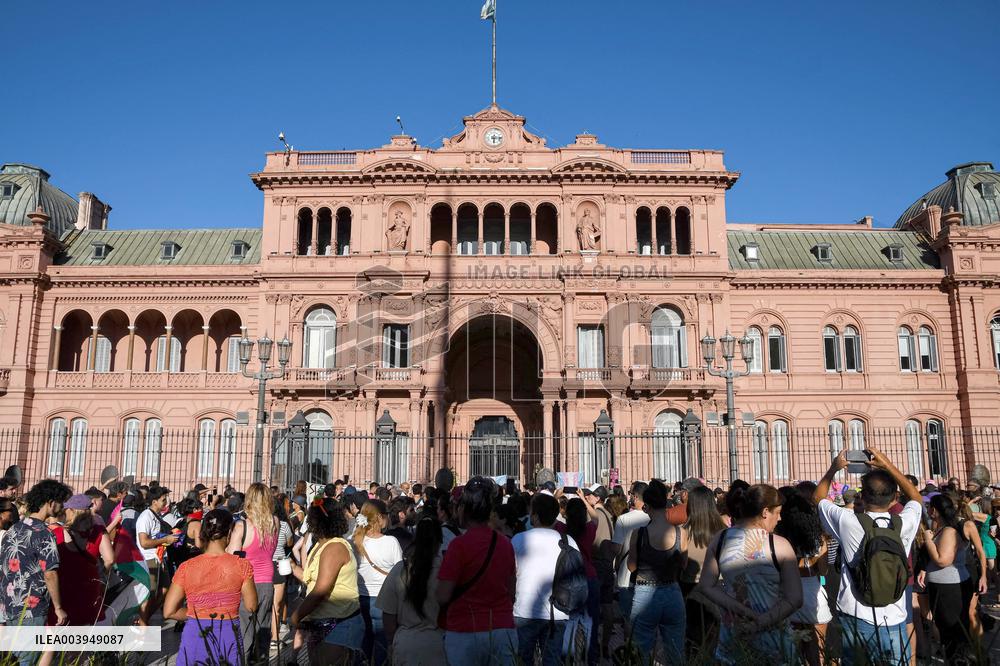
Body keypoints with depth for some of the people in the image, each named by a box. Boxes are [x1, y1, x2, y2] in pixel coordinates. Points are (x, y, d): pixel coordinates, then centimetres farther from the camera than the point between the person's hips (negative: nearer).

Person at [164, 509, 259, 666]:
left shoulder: (186, 567, -6)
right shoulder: (241, 565, -11)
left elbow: (168, 612, -4)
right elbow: (251, 606, -2)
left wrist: (196, 615, 10)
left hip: (194, 637, 1)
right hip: (229, 637, 0)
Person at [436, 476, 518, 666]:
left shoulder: (459, 544, -13)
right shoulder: (505, 543, 2)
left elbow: (443, 597, -13)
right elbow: (511, 592, 11)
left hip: (465, 633, -4)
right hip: (503, 631, 4)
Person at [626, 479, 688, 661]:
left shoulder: (639, 533, -15)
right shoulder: (681, 533, -9)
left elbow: (632, 567, -4)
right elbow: (683, 565, 5)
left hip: (644, 596, -2)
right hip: (673, 595, 2)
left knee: (644, 654, 13)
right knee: (676, 655, 16)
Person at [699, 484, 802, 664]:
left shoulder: (719, 540, -6)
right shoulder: (780, 545, -15)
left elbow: (706, 586, -4)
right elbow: (795, 600, -17)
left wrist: (738, 608, -10)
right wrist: (761, 623, -16)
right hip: (772, 638, -2)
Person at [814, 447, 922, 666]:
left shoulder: (848, 522, -13)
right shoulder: (903, 525, -11)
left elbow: (818, 497, 7)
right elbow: (916, 498, 12)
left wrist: (834, 468, 15)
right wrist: (887, 465, 9)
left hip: (853, 618, 0)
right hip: (891, 622, 0)